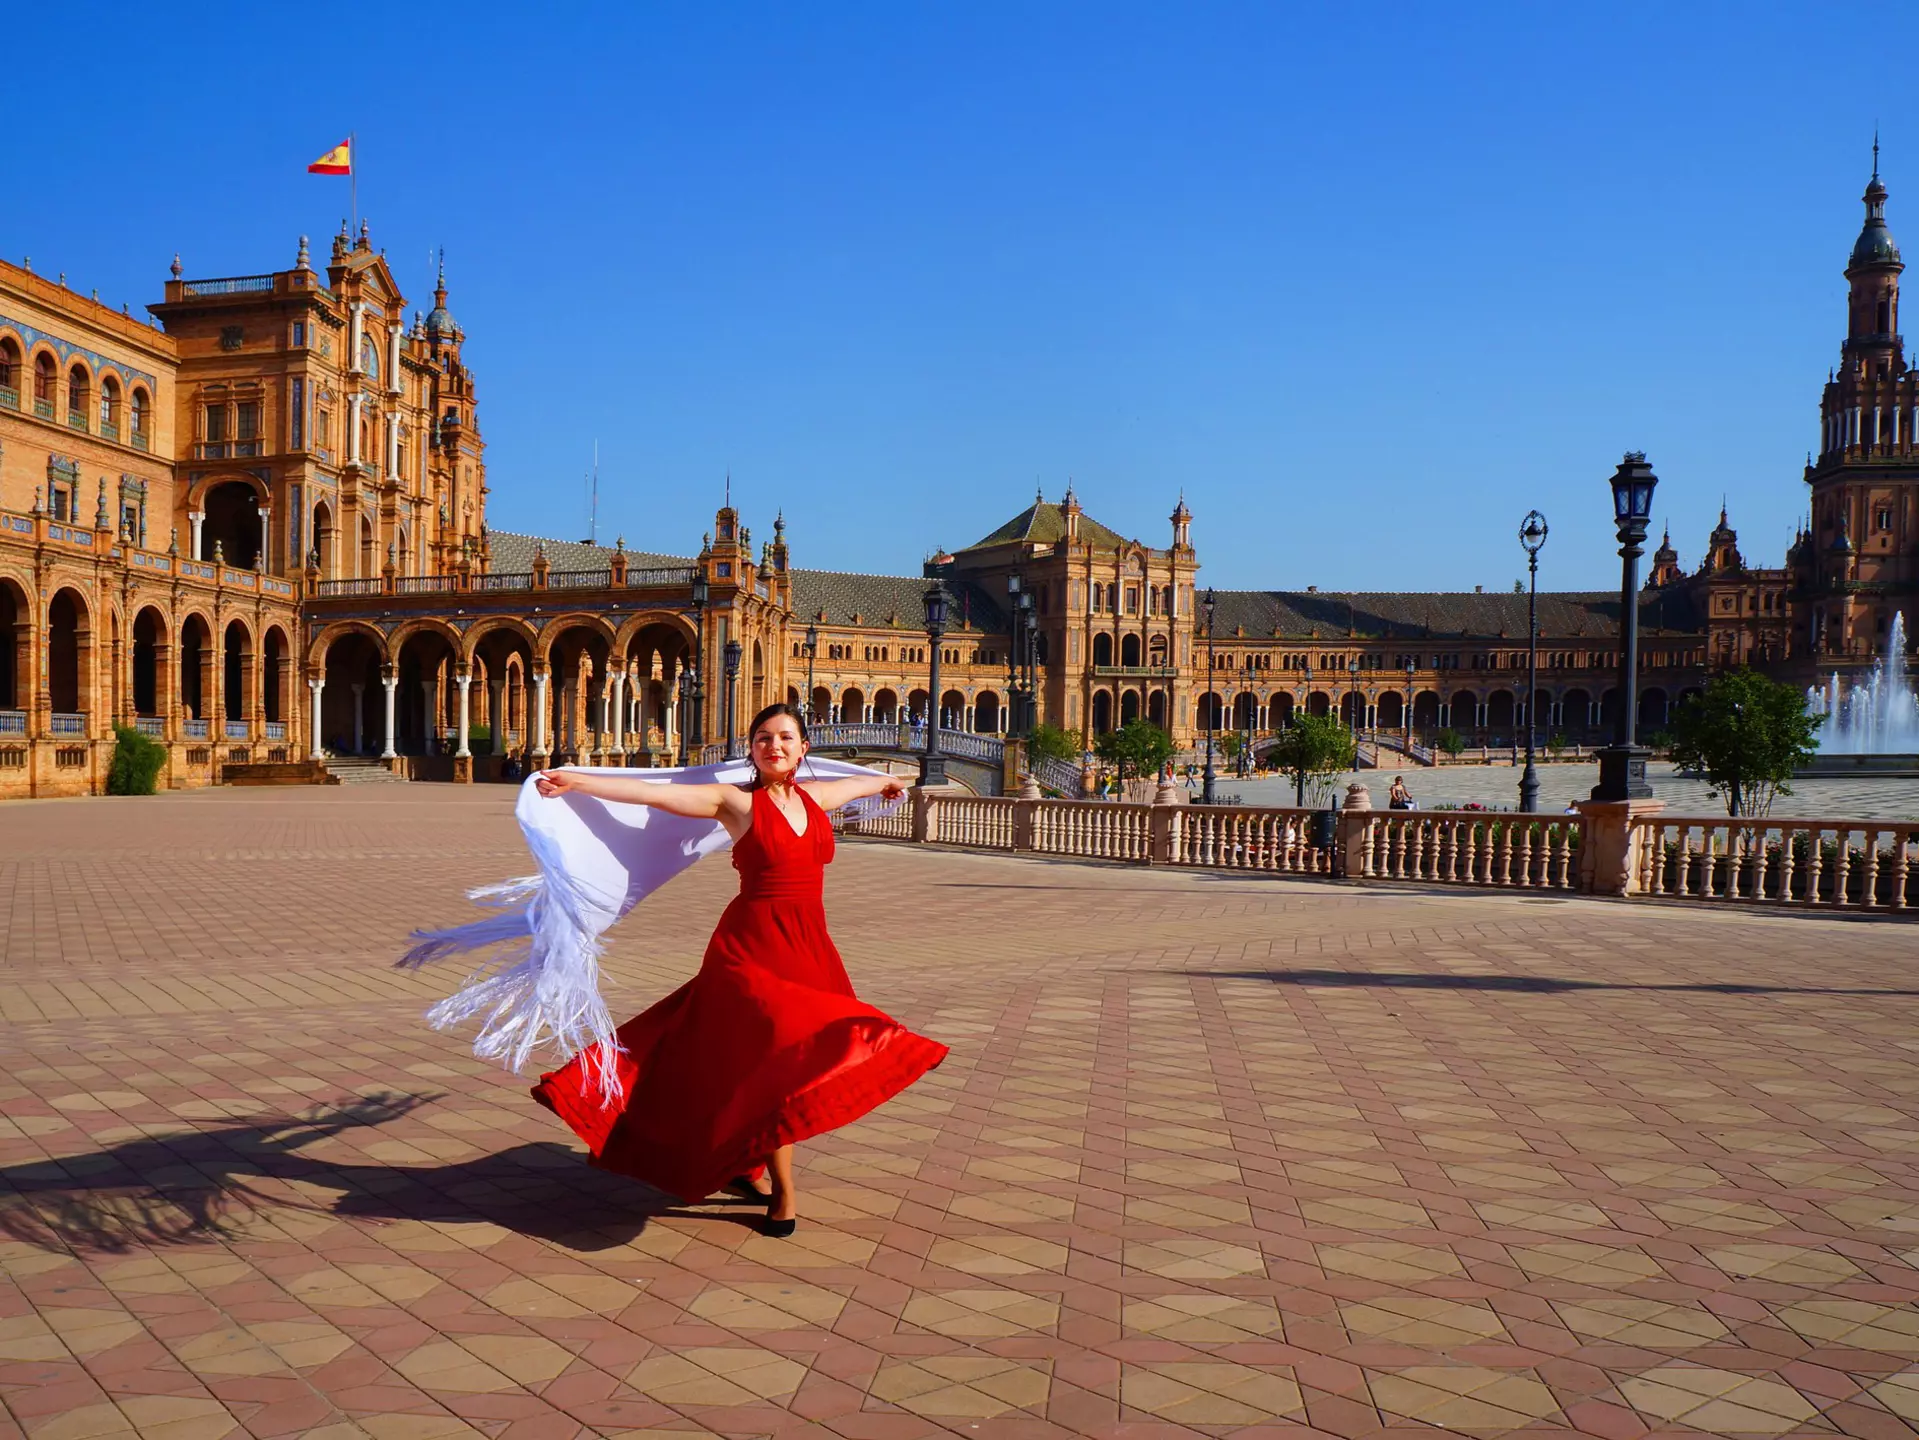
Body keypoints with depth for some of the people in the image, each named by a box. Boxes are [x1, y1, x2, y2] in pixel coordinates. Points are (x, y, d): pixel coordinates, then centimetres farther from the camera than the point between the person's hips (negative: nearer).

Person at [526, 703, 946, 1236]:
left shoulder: (814, 797, 10)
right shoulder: (736, 801, -5)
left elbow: (854, 783, 33)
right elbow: (654, 793, -12)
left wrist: (884, 781, 54)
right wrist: (575, 782, -20)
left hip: (809, 946, 6)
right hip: (753, 944, -6)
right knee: (774, 1058, -10)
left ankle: (742, 1165, 30)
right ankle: (783, 1191, 4)